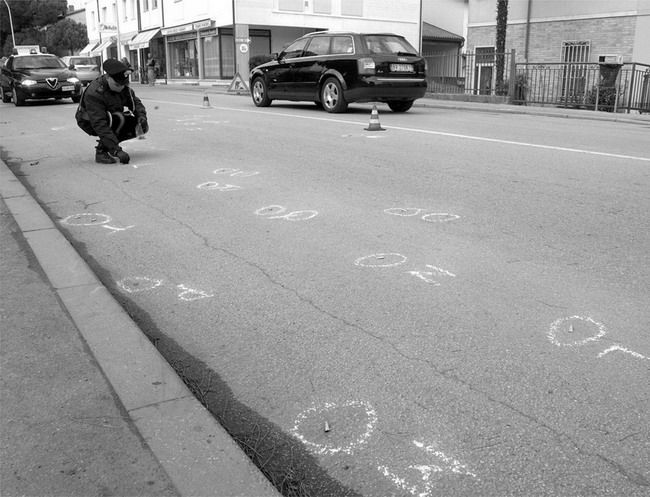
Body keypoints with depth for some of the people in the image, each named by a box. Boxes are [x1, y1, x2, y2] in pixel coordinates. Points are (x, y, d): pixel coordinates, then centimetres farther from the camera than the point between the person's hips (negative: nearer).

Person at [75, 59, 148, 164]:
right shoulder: (94, 93, -34)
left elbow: (135, 102, 1)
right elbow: (99, 125, -39)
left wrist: (142, 116, -24)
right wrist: (116, 150, -46)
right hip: (89, 122, -7)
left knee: (141, 126, -10)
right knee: (119, 119, -36)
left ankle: (107, 144, 6)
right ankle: (101, 151, -20)